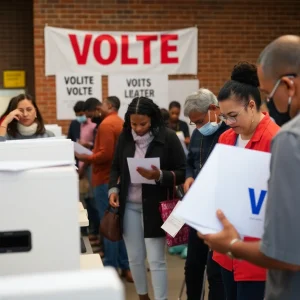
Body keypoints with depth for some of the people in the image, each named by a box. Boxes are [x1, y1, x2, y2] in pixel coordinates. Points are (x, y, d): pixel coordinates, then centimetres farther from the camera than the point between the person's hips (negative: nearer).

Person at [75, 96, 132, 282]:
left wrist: (84, 157, -10)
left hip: (106, 180, -9)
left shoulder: (106, 124, -14)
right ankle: (125, 266, 16)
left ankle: (111, 268, 0)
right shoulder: (121, 123, 15)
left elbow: (105, 155, -22)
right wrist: (92, 151, 17)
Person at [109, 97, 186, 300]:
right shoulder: (125, 137, 2)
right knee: (135, 258, 13)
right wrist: (114, 188, -3)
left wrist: (159, 175, -25)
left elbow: (182, 173, -8)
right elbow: (116, 167, 14)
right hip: (129, 206, 4)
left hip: (155, 207, -4)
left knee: (156, 260, -1)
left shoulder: (168, 138, -10)